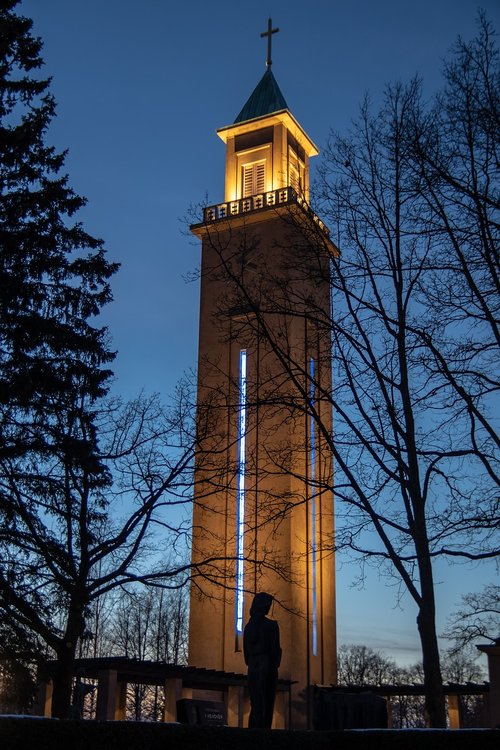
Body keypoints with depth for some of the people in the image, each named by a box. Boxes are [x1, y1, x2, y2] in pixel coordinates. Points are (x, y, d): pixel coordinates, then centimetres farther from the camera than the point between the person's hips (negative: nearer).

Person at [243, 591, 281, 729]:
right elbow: (275, 649, -7)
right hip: (267, 668, -5)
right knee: (266, 706, -1)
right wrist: (275, 665, 7)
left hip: (252, 669, 5)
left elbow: (245, 650, 10)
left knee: (255, 706, 13)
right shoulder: (271, 625, -10)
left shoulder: (249, 626, 6)